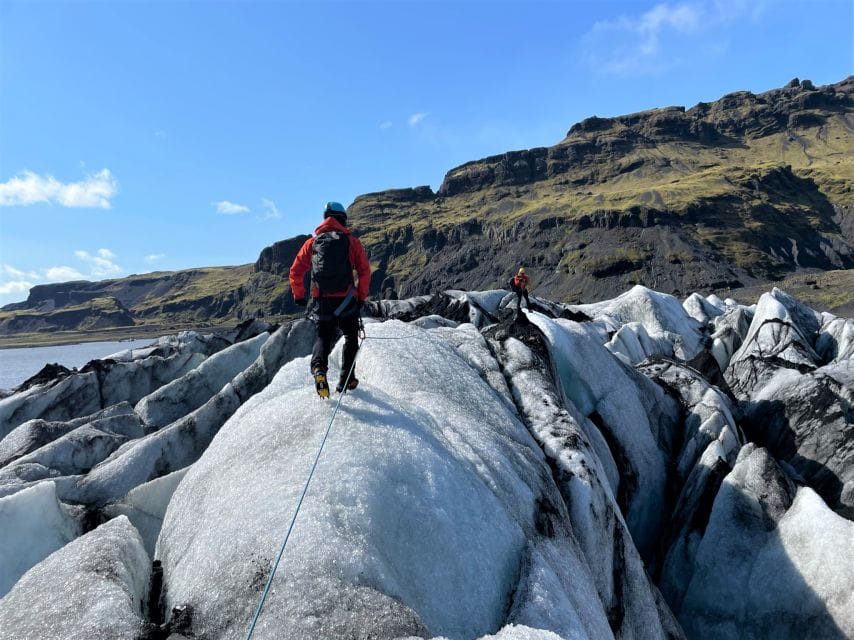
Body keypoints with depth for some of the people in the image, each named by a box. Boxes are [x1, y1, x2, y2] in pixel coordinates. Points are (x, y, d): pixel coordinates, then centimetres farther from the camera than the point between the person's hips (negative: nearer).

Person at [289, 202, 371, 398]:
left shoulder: (312, 242, 6)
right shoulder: (351, 241, 1)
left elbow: (295, 271, 5)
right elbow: (365, 270, -4)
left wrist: (298, 296, 17)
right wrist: (362, 297, 6)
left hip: (321, 301, 2)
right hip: (346, 300, -1)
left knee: (323, 337, 14)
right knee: (351, 338, 16)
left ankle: (319, 368, -15)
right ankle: (346, 381, 14)